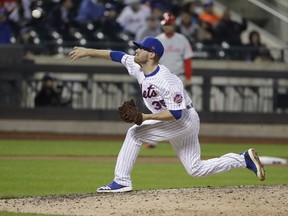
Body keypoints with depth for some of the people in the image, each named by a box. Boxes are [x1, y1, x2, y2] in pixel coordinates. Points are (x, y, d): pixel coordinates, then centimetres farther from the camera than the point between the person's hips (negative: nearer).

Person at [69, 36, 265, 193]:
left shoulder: (167, 81, -29)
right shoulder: (138, 68, -5)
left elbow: (177, 113, -30)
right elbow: (116, 55, 5)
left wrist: (144, 118, -31)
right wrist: (87, 52, 1)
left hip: (185, 121, -9)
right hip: (176, 124, 9)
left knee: (135, 133, -16)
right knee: (196, 169, 14)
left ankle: (122, 181, -13)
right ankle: (244, 159, 17)